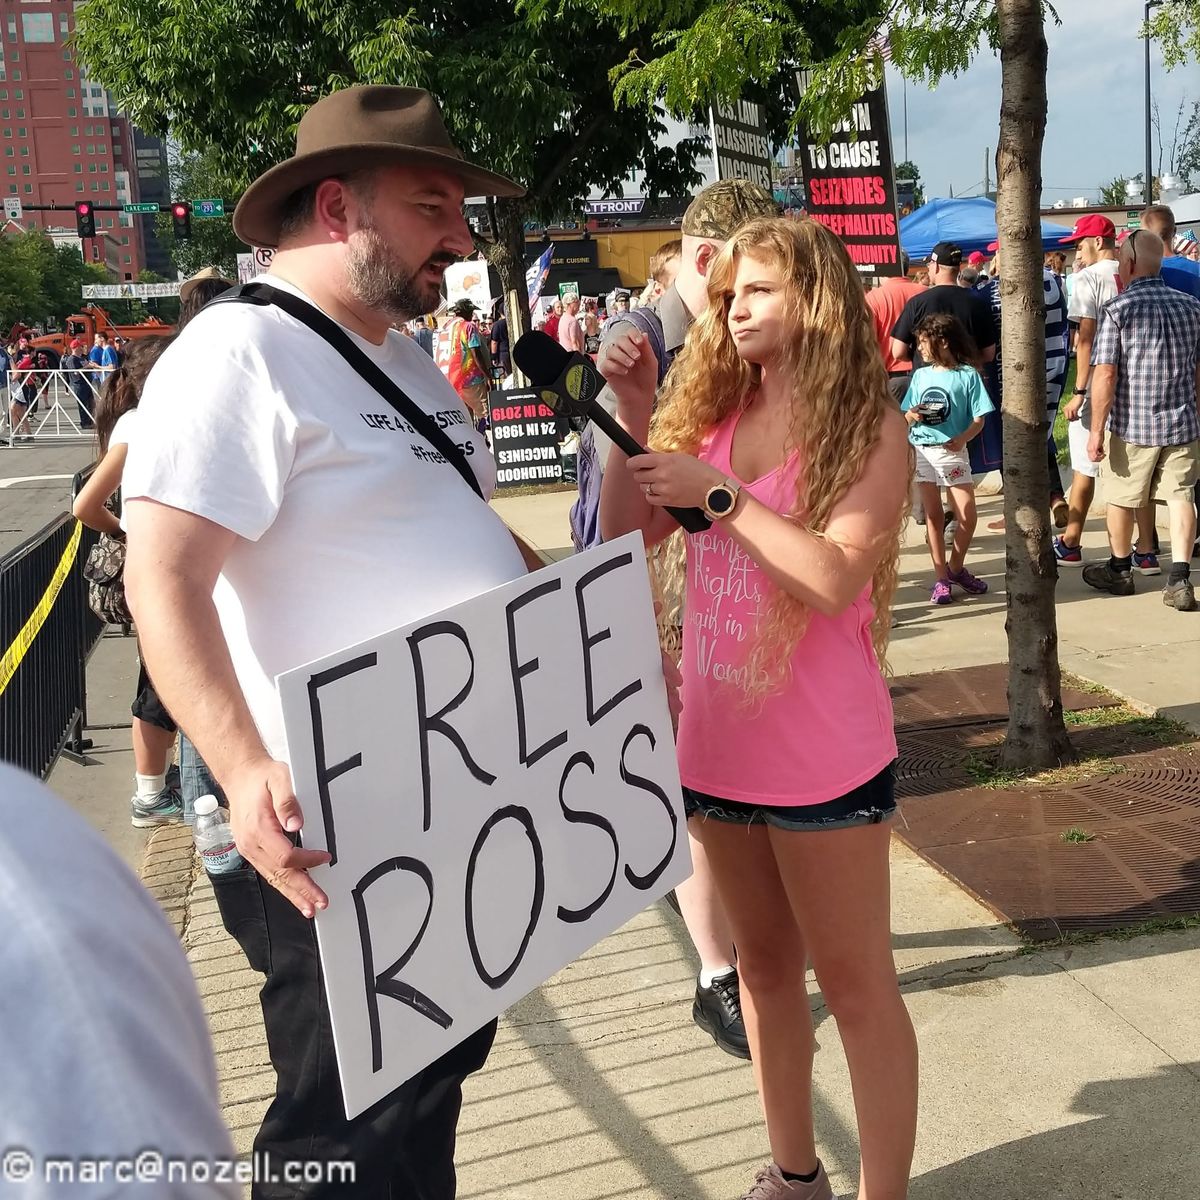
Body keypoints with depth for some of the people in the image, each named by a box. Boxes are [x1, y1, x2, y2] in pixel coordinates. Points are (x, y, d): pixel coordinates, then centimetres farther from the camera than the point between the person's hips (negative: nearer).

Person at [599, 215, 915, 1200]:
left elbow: (835, 577, -23)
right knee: (765, 967, 19)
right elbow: (623, 538, 4)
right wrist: (635, 421, -6)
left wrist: (718, 493, -22)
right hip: (718, 744, 6)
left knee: (855, 982, 7)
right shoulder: (712, 413, 5)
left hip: (824, 757, -6)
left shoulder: (871, 428, -11)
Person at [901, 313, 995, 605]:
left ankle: (956, 567, 18)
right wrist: (912, 415, -13)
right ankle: (941, 578, 14)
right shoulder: (921, 375, 8)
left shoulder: (968, 375, -5)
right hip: (922, 451, 3)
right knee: (933, 515, 7)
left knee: (968, 516, -5)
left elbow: (979, 419, -7)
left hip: (953, 452, -3)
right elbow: (906, 417, 10)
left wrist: (962, 438, -25)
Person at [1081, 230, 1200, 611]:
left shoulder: (1117, 309, -11)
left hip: (1131, 425, -4)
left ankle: (1120, 570, 29)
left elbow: (1105, 374, -15)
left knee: (1121, 499, 13)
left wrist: (1096, 429, -12)